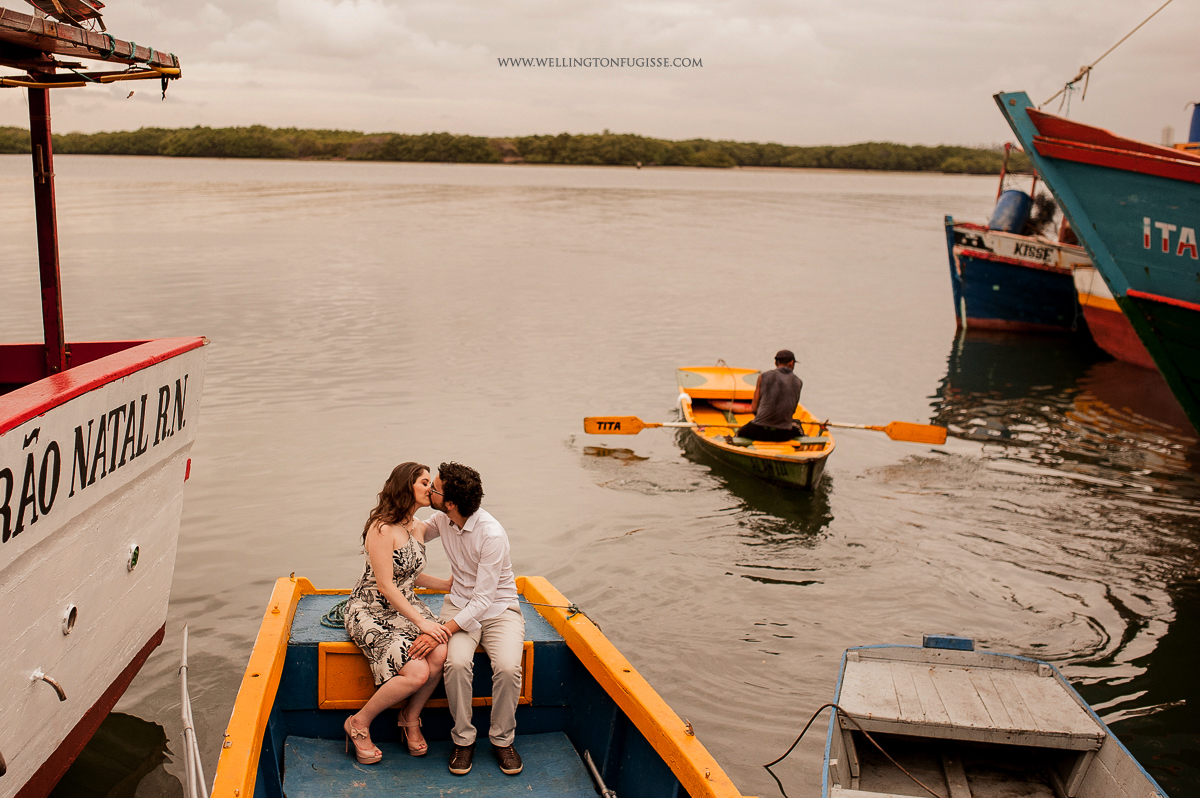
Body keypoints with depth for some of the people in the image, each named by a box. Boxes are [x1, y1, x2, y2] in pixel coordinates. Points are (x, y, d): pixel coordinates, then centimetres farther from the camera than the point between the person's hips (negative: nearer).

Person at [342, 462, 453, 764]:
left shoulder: (419, 529, 7)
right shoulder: (382, 529, -19)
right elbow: (385, 585, -21)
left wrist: (447, 584, 12)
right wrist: (421, 622, -22)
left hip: (406, 606, 7)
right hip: (371, 612, -7)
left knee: (439, 654, -23)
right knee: (417, 672, -25)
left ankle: (410, 718, 2)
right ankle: (359, 724, -3)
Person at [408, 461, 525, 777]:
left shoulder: (492, 535, -27)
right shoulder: (443, 520, -6)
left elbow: (483, 600, -27)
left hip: (498, 609, -4)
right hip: (460, 605, 4)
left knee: (508, 668, -30)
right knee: (456, 663, -28)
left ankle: (502, 739, -5)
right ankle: (463, 738, -7)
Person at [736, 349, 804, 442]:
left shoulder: (763, 377, 1)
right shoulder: (798, 382, 6)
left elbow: (753, 409, 1)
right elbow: (792, 411, 10)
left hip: (760, 431, -2)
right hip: (784, 435, 2)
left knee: (739, 434, 29)